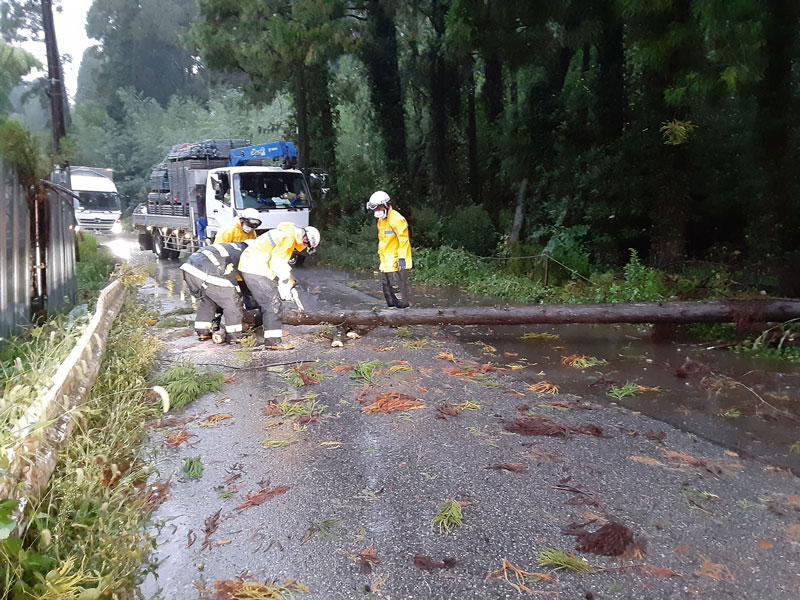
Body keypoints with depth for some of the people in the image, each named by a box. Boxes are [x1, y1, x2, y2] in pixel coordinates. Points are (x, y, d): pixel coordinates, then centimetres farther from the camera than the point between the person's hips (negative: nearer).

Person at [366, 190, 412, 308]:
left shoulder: (396, 219, -15)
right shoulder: (381, 220, 16)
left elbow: (403, 239, -19)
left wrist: (402, 257, -22)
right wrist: (381, 253, 20)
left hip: (397, 262, -10)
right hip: (386, 262, 10)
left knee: (398, 287, -7)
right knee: (386, 287, 15)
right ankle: (391, 307, 25)